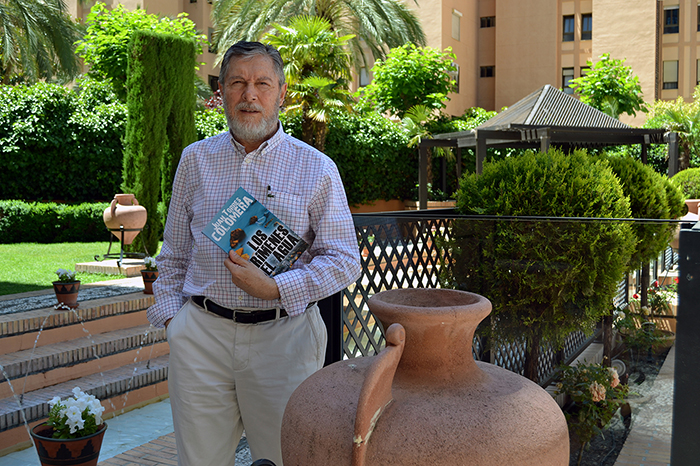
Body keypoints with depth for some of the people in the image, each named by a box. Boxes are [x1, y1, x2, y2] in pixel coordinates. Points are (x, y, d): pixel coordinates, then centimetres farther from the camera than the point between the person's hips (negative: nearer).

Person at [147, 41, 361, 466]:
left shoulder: (317, 169, -1)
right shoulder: (196, 159, 8)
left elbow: (344, 260, -3)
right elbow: (174, 251, 15)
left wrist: (277, 288, -15)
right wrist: (170, 312, 6)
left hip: (282, 335, -2)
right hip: (201, 334, 2)